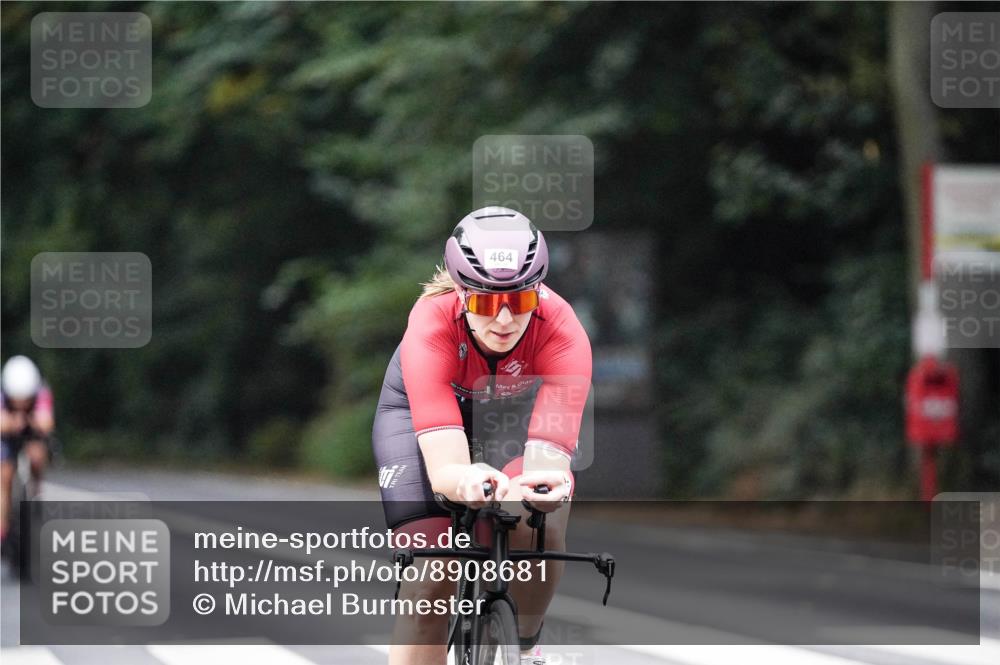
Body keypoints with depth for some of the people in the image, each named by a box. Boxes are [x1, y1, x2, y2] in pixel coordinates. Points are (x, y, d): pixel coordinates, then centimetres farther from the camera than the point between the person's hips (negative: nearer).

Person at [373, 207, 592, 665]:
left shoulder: (561, 330, -37)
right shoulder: (432, 324, -39)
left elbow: (550, 450, -47)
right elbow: (443, 466, -49)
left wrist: (547, 480, -71)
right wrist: (465, 482, -72)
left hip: (518, 408, 1)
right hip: (422, 408, -1)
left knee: (540, 527, -29)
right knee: (429, 578, -19)